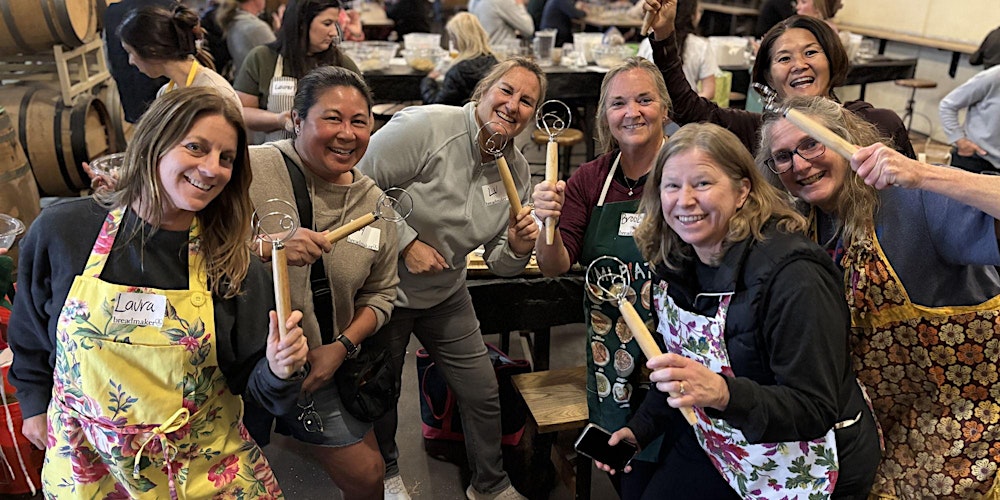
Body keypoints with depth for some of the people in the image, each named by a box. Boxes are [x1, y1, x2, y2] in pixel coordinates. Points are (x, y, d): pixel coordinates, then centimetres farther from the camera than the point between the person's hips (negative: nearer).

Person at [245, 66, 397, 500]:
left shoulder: (375, 203, 0)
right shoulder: (249, 169, -17)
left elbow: (380, 294, 7)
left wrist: (342, 346, -6)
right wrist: (266, 246, -35)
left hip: (317, 372, 4)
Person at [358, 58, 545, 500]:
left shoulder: (517, 170, -3)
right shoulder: (424, 126, -24)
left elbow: (499, 263, 2)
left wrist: (517, 247, -21)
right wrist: (406, 241, -26)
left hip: (446, 294, 6)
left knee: (483, 393, 12)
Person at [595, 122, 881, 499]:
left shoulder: (792, 275, -26)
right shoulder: (673, 264, -5)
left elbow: (815, 411, -27)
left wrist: (723, 393, -42)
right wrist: (638, 429, 1)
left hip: (806, 467, -6)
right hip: (717, 448, 6)